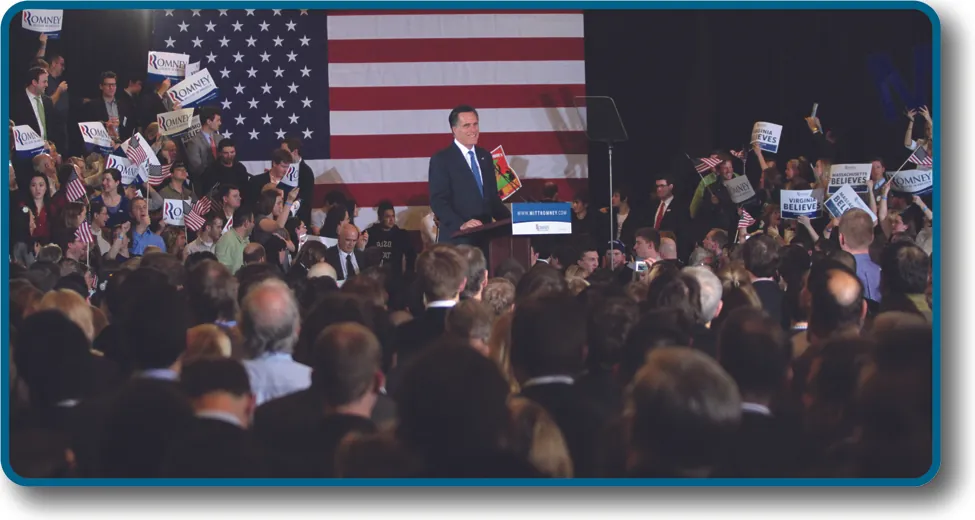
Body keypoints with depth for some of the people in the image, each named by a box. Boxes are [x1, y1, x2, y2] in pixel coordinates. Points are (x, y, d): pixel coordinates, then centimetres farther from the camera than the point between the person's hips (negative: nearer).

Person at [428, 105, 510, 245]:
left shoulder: (485, 156, 16)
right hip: (457, 239, -5)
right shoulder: (441, 160, -3)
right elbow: (438, 201, -11)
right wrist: (461, 224, -25)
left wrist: (510, 220, 4)